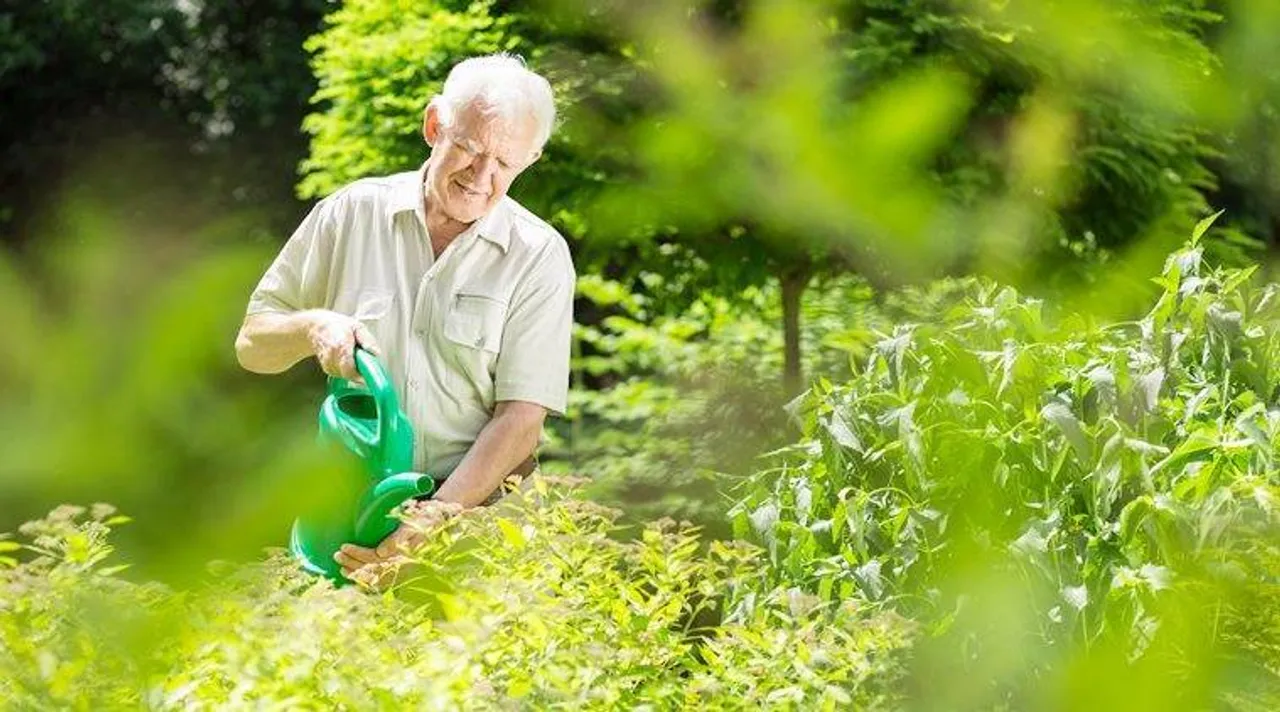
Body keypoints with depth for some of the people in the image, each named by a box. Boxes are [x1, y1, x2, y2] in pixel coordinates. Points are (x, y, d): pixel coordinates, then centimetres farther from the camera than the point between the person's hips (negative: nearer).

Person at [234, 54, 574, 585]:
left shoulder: (539, 256, 2)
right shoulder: (352, 213, 8)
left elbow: (521, 420, -5)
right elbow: (252, 347, 14)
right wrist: (315, 326, -8)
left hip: (476, 511, -1)